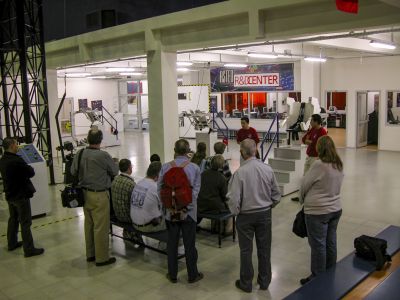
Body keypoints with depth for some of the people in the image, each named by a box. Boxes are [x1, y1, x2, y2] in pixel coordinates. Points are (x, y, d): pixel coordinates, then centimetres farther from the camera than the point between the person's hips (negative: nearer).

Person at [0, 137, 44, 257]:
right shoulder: (17, 161, -25)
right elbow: (31, 173, -18)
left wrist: (25, 168, 3)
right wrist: (29, 168, 2)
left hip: (10, 195, 9)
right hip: (21, 195, -9)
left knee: (13, 219, 22)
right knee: (25, 223, -2)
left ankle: (12, 243, 35)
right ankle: (29, 249, 2)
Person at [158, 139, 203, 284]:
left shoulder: (165, 167, -5)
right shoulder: (195, 168, -9)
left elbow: (160, 188, -2)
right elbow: (196, 189, -8)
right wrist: (188, 205, 4)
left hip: (170, 211, 2)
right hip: (188, 211, -2)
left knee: (172, 243, 13)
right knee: (189, 244, 9)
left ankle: (172, 275, 24)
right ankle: (192, 275, 22)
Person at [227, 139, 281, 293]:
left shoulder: (240, 172, -21)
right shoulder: (267, 169, -9)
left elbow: (234, 198, -20)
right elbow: (276, 193, 0)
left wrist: (236, 212, -1)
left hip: (246, 215, -3)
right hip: (265, 214, 4)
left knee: (246, 250, 11)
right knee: (264, 248, 16)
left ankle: (246, 283, 25)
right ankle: (264, 281, 31)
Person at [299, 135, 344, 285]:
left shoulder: (319, 164, -20)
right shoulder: (339, 165, 3)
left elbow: (305, 184, -11)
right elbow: (335, 186, 10)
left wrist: (302, 200, 7)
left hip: (318, 211, -7)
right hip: (335, 209, 8)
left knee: (318, 245, 4)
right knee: (330, 243, 17)